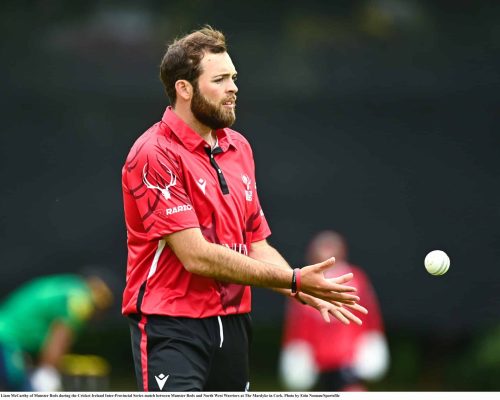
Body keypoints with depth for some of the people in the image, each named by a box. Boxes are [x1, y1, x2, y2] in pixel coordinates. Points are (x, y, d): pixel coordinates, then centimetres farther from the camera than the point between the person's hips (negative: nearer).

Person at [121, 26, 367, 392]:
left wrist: (308, 293, -4)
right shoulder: (155, 154, -13)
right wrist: (293, 280, -19)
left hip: (232, 325, 8)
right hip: (172, 327, -8)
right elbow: (197, 256, -19)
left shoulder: (239, 147, 13)